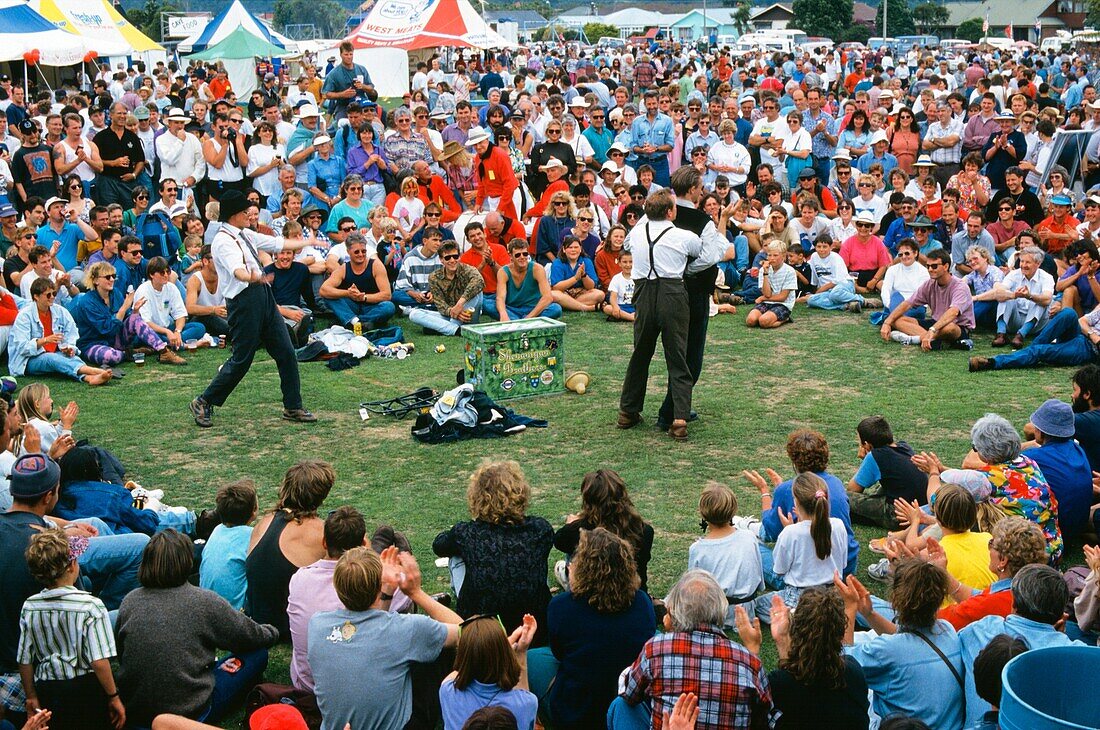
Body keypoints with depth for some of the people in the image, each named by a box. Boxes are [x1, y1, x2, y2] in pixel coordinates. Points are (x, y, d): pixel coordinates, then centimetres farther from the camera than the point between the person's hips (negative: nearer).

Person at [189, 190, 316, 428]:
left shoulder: (245, 236, 15)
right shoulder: (223, 241, -13)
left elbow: (278, 243, 26)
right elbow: (236, 270, -32)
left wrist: (308, 242, 34)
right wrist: (251, 277, -54)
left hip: (264, 296, 9)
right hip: (244, 300, -9)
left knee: (286, 353, 7)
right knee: (242, 359, -5)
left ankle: (293, 408, 17)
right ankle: (204, 403, 11)